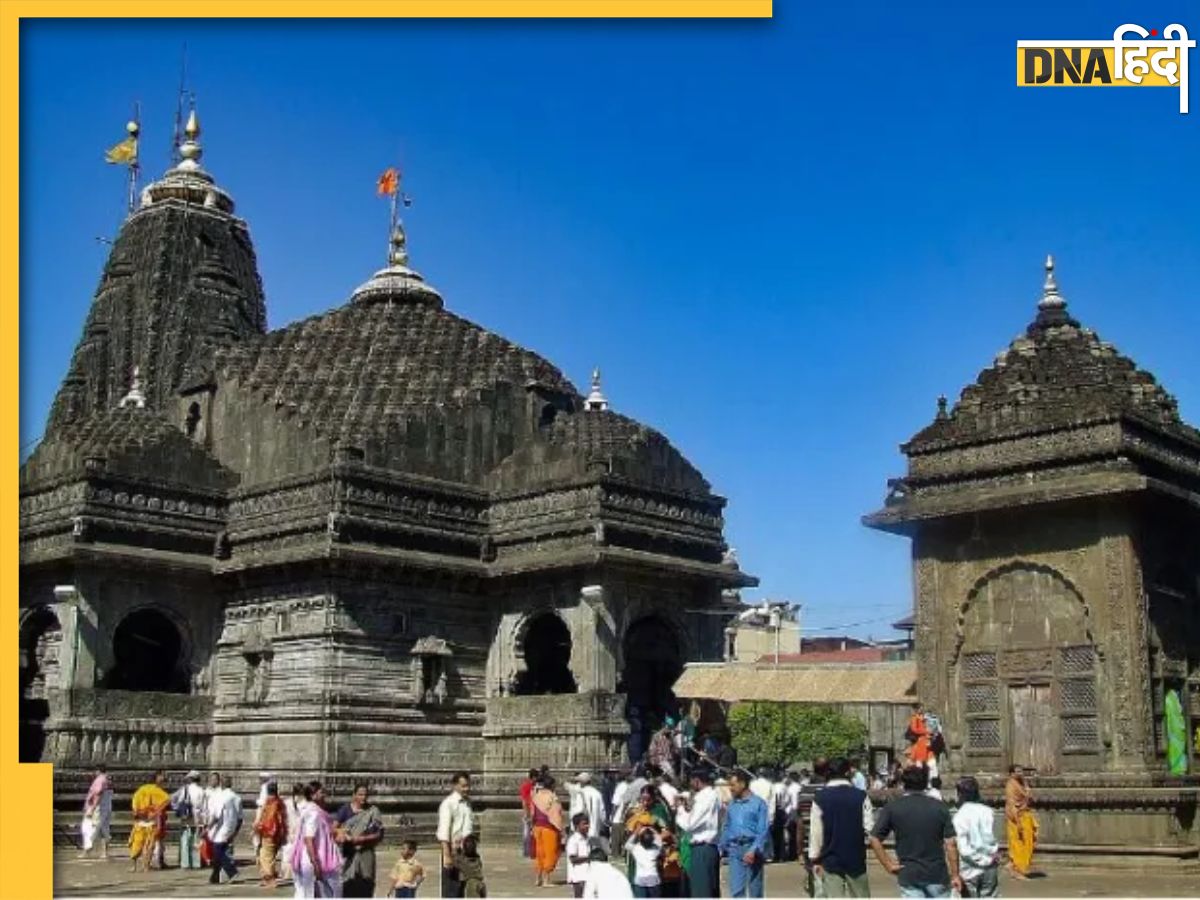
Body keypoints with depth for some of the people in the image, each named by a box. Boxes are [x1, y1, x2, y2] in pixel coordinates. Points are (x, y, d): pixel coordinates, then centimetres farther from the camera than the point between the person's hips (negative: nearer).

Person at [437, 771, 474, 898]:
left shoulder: (467, 802, 15)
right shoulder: (449, 803, -10)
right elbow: (443, 831, -16)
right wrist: (447, 855, -22)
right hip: (453, 851, -8)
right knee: (451, 889, -4)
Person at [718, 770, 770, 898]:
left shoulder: (758, 803, -6)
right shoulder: (732, 804, 10)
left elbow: (763, 830, -10)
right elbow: (726, 828, 16)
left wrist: (754, 850, -18)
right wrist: (722, 848, 8)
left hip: (752, 848, -4)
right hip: (735, 849, 4)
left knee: (755, 889, 5)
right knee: (736, 889, 1)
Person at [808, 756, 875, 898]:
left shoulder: (820, 798, -7)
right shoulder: (861, 796, -6)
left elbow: (815, 832, -6)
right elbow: (870, 828, -8)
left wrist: (815, 859, 1)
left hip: (830, 860, -1)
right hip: (856, 857, 1)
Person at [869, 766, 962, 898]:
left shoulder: (892, 808, -2)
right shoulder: (940, 807, -1)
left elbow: (875, 839, -7)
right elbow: (951, 844, -5)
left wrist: (888, 865, 0)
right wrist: (955, 874, 0)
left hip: (909, 876, -1)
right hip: (937, 874, 1)